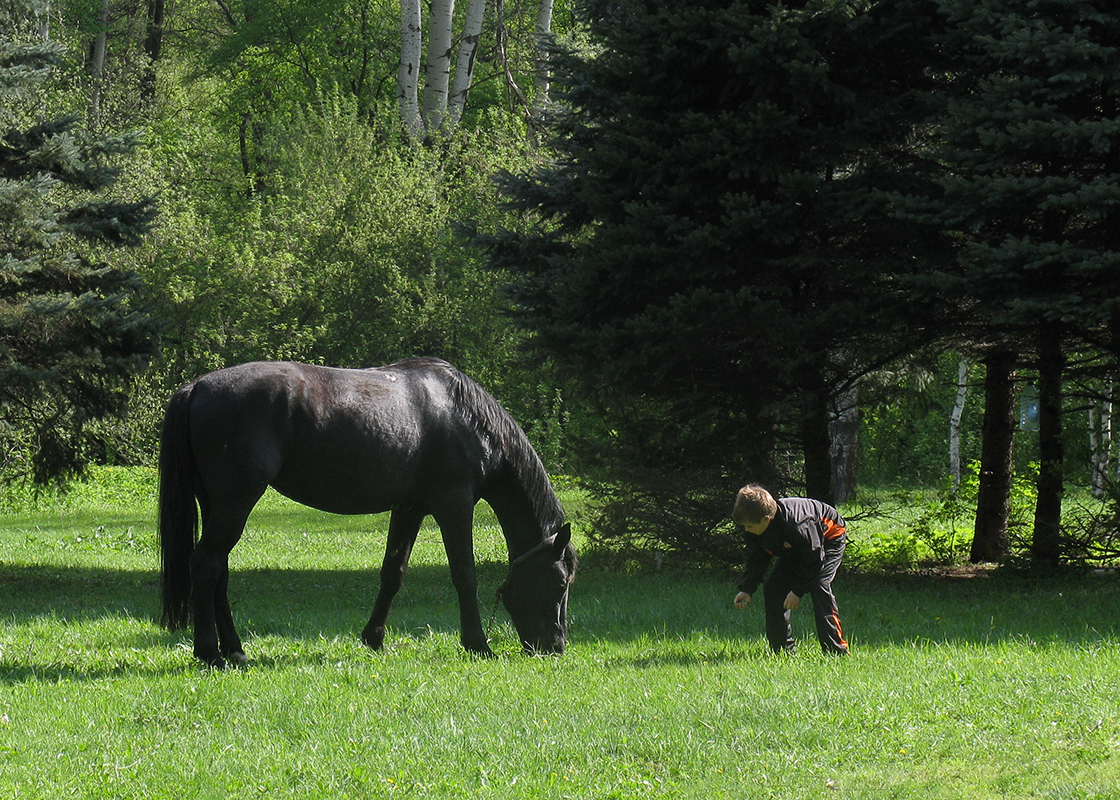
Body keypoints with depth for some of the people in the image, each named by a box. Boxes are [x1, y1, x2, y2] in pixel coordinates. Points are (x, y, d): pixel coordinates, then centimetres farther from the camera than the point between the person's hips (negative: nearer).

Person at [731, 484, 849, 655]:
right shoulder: (756, 530, -18)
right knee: (773, 589, -2)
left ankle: (836, 650, -25)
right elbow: (756, 560, -2)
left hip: (829, 538, -8)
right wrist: (746, 589, -13)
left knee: (819, 587, -27)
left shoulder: (796, 524, -42)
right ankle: (781, 648, 6)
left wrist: (798, 591, -28)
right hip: (794, 550, 8)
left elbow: (813, 559, -32)